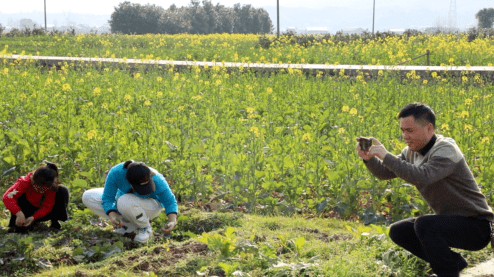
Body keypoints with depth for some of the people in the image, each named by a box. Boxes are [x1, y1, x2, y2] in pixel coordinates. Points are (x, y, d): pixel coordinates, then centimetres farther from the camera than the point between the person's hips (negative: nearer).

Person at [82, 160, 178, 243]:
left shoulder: (156, 180, -35)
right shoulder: (116, 173, -32)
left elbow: (170, 201, -21)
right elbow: (107, 199, -23)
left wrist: (172, 222, -38)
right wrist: (112, 217, -40)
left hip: (151, 207, -4)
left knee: (123, 202, -36)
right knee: (87, 197, -13)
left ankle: (145, 228, -8)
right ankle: (130, 225, -6)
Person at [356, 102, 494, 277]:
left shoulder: (445, 150, -23)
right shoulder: (412, 152, 4)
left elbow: (421, 177, -40)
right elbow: (385, 173, 6)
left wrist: (386, 156, -35)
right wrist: (368, 158, -13)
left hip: (476, 225, -9)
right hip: (449, 221, 9)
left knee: (423, 224, -31)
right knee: (398, 231, 5)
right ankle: (453, 262, 14)